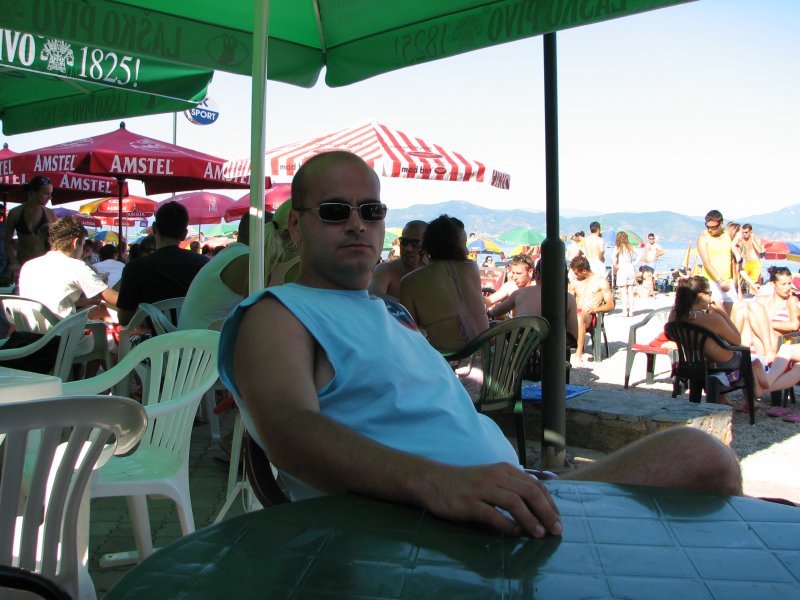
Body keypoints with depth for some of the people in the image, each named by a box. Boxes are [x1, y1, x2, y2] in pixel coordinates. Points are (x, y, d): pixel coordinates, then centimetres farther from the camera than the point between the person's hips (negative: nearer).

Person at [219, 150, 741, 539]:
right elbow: (288, 431, -21)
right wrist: (435, 482, -37)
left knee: (701, 455, -4)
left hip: (514, 514, 8)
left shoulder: (395, 313, 26)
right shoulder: (277, 315, -1)